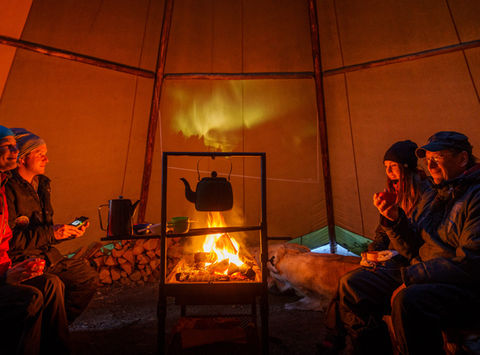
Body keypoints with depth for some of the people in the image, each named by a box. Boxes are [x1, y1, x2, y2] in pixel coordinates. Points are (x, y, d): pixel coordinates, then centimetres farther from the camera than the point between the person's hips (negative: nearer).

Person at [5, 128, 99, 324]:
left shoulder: (40, 185, 14)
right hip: (19, 260, -8)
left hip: (46, 256, 8)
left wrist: (69, 231, 2)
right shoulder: (8, 189, -14)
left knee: (89, 277, 0)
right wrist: (51, 233, -22)